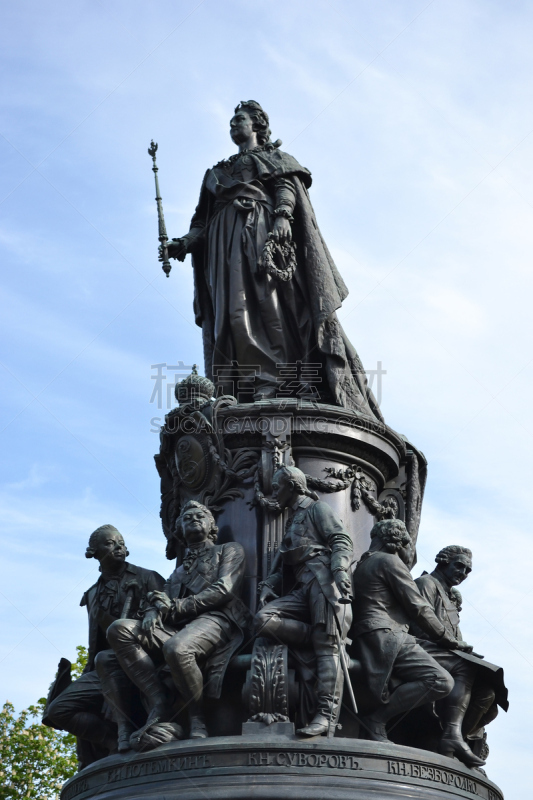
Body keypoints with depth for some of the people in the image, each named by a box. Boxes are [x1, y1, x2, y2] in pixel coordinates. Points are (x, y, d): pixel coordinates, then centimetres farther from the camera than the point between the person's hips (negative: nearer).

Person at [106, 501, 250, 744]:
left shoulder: (229, 550, 20)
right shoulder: (179, 571, 37)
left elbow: (225, 589, 2)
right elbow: (163, 601, 21)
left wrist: (177, 606, -3)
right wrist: (153, 611, -6)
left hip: (216, 619, -6)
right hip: (177, 628, 6)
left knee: (176, 648, -40)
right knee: (120, 630, -19)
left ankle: (196, 718, -20)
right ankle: (159, 706, -26)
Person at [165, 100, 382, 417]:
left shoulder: (272, 157, 23)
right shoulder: (219, 172, 34)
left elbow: (287, 185, 3)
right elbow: (204, 219, 23)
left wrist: (283, 215, -19)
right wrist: (184, 243, 4)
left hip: (264, 226, -4)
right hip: (226, 236, 4)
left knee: (274, 296, -22)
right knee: (236, 307, -16)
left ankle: (302, 380, -33)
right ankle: (265, 382, -30)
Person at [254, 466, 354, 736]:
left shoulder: (317, 509, 11)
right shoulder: (292, 523, 34)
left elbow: (341, 541, -3)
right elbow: (280, 564, 27)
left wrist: (340, 570, -21)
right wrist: (268, 587, 8)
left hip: (323, 581, -7)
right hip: (303, 589, 7)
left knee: (327, 646, -19)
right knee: (264, 619, -19)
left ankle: (326, 713, -27)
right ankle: (319, 636, -13)